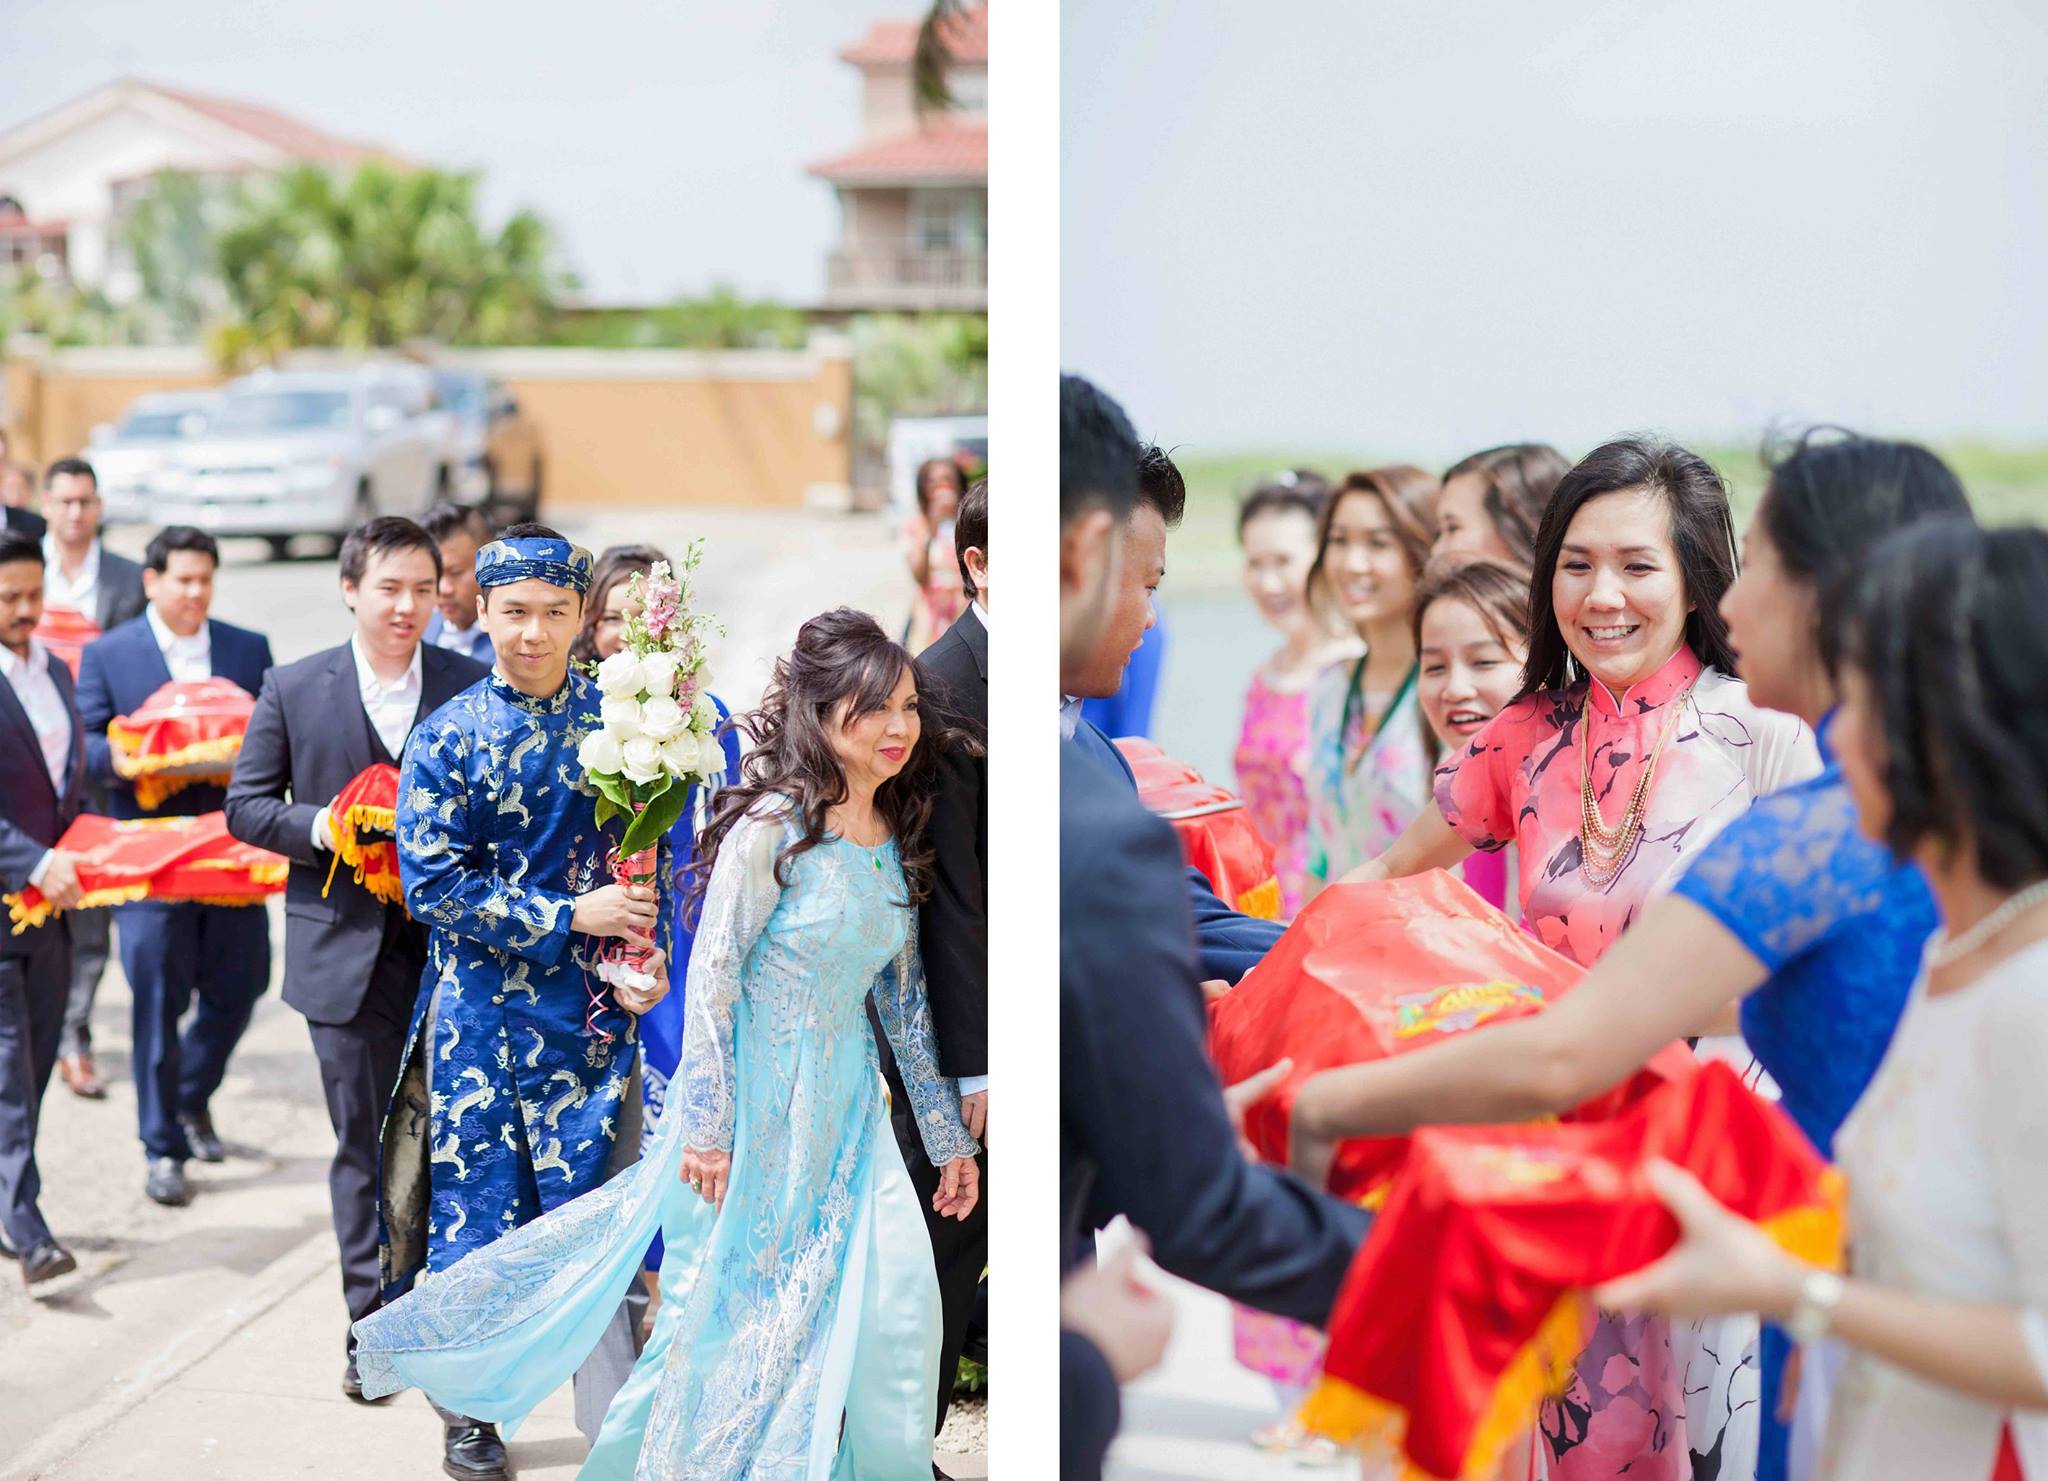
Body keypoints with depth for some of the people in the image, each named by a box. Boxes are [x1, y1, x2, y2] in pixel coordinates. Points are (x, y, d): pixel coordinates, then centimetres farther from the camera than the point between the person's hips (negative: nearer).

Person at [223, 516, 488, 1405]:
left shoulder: (474, 687, 2)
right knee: (363, 1144, 6)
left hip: (452, 947, 0)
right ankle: (373, 1324, 17)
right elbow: (245, 805, 5)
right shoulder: (294, 690, 2)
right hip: (347, 953, 0)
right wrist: (323, 827, -12)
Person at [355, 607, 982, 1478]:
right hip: (755, 1101, -6)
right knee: (725, 1304, 2)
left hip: (845, 1104, 6)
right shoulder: (771, 828, -16)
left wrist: (950, 1137, 13)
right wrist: (708, 1129, -18)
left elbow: (904, 1003, 12)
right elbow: (712, 981, -16)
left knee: (892, 1300, 1)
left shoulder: (897, 845, 5)